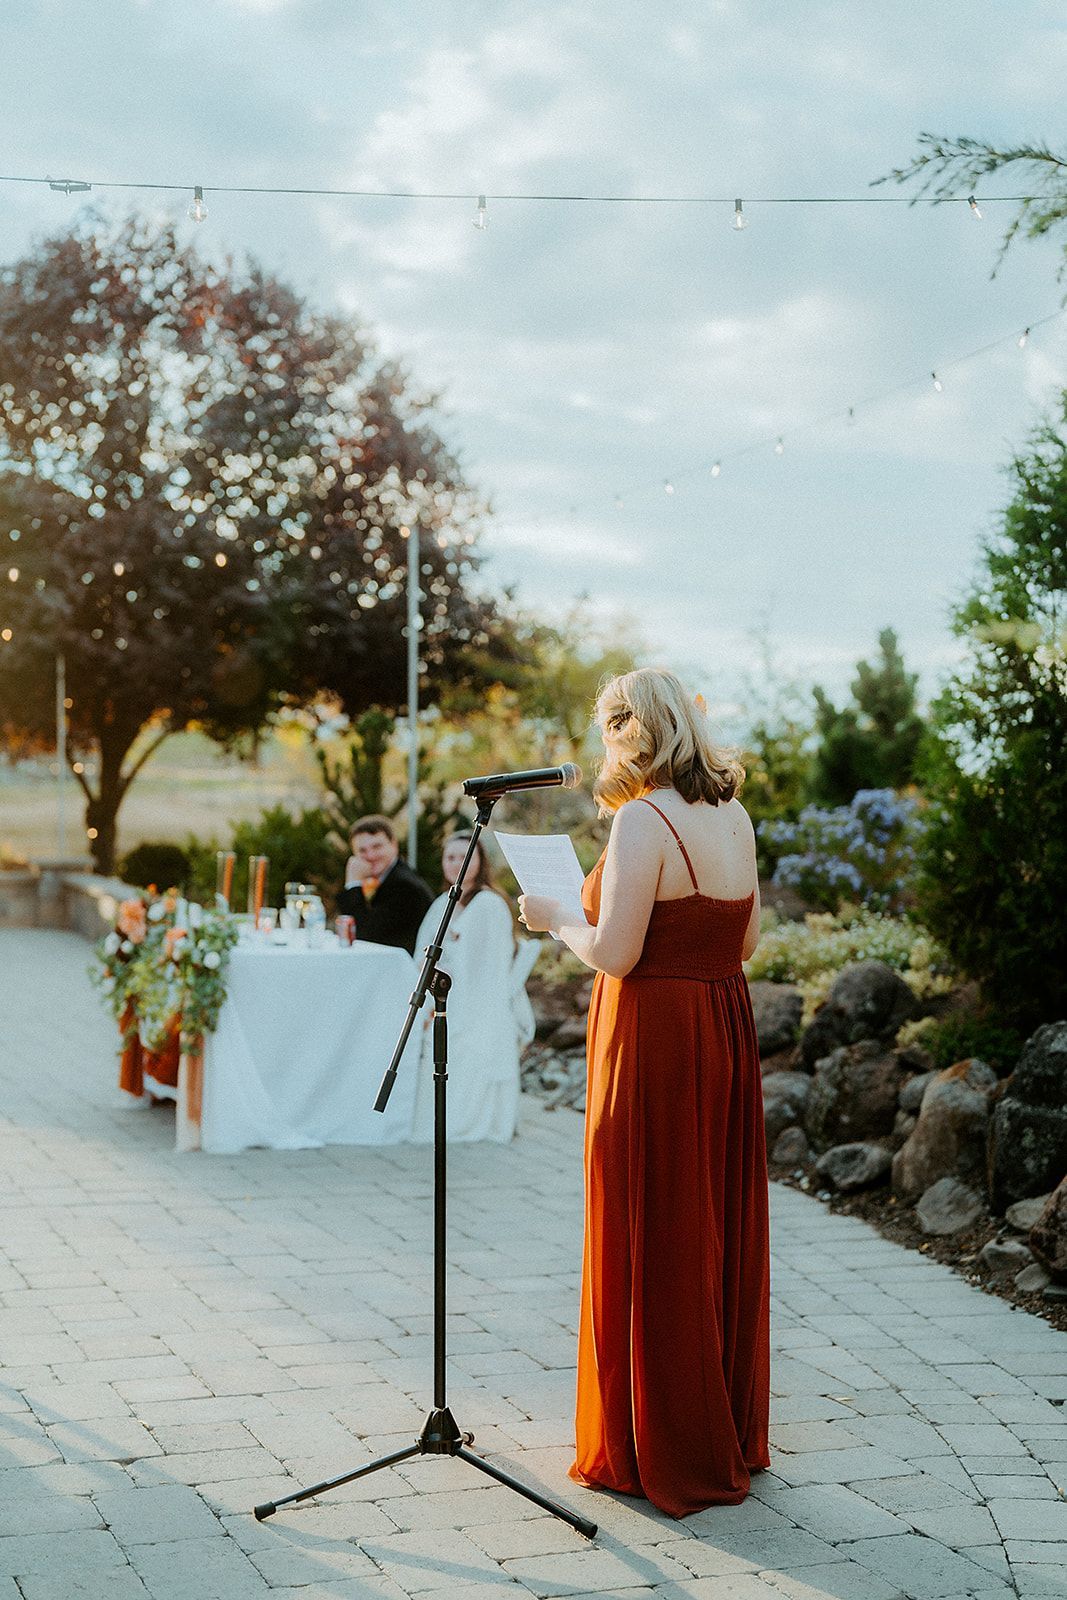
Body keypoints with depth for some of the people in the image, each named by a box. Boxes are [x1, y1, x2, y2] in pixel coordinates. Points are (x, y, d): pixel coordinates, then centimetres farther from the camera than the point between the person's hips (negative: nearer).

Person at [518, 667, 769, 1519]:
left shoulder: (642, 819, -16)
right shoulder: (734, 817, 7)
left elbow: (615, 955, -19)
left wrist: (555, 917, 0)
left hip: (653, 1040, -8)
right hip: (727, 1029, 8)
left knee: (648, 1243, 3)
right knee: (719, 1233, 16)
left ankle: (658, 1454, 13)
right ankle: (730, 1439, 27)